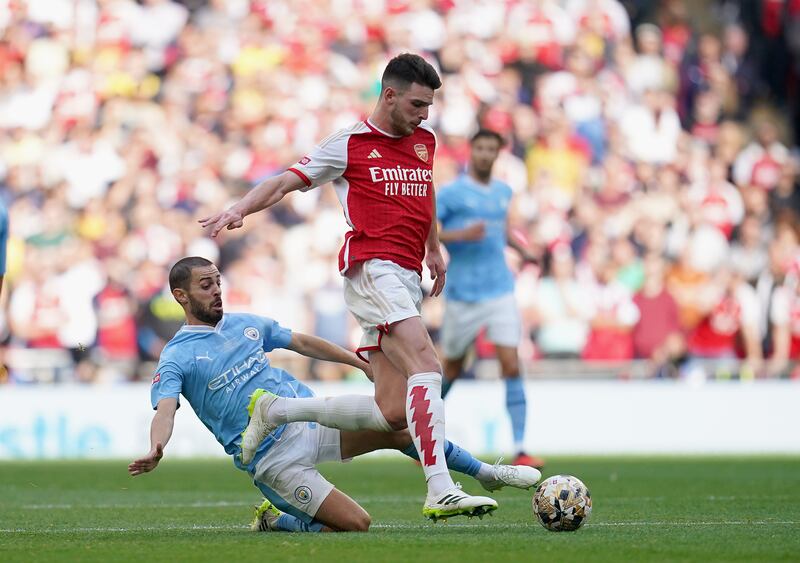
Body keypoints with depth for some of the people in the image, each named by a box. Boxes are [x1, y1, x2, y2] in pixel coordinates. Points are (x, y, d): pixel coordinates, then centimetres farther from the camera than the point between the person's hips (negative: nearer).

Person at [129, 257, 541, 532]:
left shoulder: (245, 324, 11)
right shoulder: (177, 358, -7)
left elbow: (303, 343, 23)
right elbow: (165, 410, -23)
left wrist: (361, 363, 22)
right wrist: (155, 451, -44)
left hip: (310, 415, 6)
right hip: (273, 456, -5)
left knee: (396, 426, -14)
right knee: (355, 524, -16)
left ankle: (488, 475, 5)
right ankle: (273, 520, 9)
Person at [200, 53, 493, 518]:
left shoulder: (425, 140, 19)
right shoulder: (349, 144, 1)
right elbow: (287, 182, 1)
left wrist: (434, 248, 42)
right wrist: (240, 209, -15)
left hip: (409, 278, 7)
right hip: (373, 267, -7)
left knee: (391, 412, -1)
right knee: (426, 366, -25)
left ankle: (277, 413, 16)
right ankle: (440, 489, -33)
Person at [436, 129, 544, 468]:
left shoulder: (503, 192, 12)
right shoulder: (451, 193, -6)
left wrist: (521, 250, 15)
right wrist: (461, 235, -22)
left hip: (500, 291, 3)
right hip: (462, 296, -3)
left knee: (511, 366, -11)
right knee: (452, 370, 10)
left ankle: (519, 451, -13)